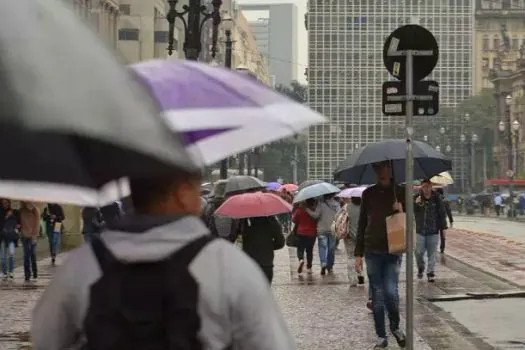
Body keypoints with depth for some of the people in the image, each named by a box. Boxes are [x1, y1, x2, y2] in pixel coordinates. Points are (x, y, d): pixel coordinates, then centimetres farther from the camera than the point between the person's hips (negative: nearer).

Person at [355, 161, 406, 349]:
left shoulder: (400, 192, 2)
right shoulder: (368, 194, 5)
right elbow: (362, 223, 7)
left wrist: (401, 211, -15)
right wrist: (358, 253, 4)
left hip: (393, 250, -1)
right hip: (372, 250, 1)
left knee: (391, 291, -12)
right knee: (377, 294, 3)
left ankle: (395, 327, 14)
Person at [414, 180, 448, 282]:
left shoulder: (436, 198, -2)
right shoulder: (417, 198, 0)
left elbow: (442, 213, 4)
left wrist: (444, 227, 3)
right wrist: (416, 204, -23)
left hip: (433, 231, 0)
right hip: (420, 230, 1)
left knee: (432, 253, 1)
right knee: (419, 252, 0)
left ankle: (430, 272, 10)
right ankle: (420, 268, 26)